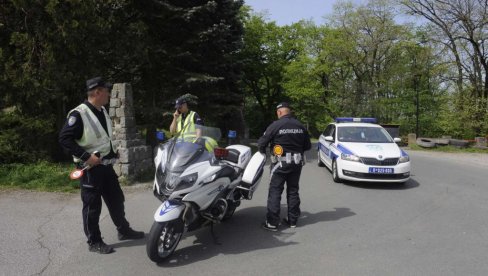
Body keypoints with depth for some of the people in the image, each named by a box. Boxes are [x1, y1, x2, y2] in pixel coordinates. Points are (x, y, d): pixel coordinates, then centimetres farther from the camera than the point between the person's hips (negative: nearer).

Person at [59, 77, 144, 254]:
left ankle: (124, 231, 31)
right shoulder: (79, 114, -17)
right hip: (91, 167, -8)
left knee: (116, 199, 16)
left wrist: (113, 152, 16)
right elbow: (64, 138, -19)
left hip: (106, 165, 8)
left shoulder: (102, 111, 10)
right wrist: (86, 156, -22)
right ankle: (94, 242, 16)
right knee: (92, 206, 3)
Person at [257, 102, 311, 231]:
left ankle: (272, 222, 1)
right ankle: (293, 220, 23)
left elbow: (261, 143, -11)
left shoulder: (276, 125, -12)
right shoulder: (301, 126, 4)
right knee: (293, 191, 15)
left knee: (275, 191, 1)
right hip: (297, 163, 5)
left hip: (280, 162, -5)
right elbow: (308, 145, 9)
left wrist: (263, 152, 10)